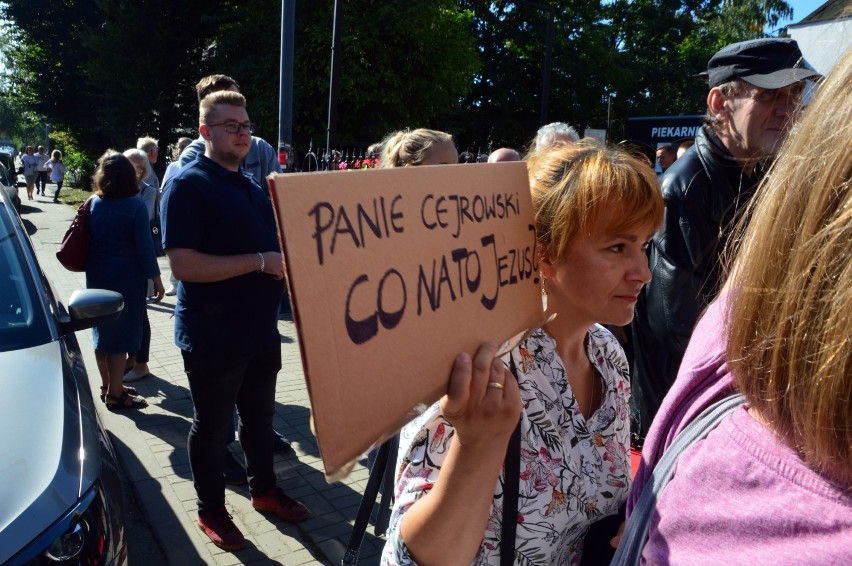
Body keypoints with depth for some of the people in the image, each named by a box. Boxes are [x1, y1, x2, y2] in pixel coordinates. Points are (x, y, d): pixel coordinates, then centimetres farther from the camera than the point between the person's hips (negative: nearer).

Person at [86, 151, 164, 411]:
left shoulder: (93, 204, 3)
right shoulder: (135, 206, -13)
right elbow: (144, 247, -14)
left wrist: (93, 271, 19)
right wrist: (156, 279, -6)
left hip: (97, 276, 6)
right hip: (126, 278, -6)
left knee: (102, 331, 17)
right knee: (121, 334, 3)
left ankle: (108, 385, 31)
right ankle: (115, 394, 11)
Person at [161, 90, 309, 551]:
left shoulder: (252, 186, 13)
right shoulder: (188, 184, -12)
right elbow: (183, 264, -23)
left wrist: (288, 261, 2)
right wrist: (261, 261, -24)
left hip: (261, 329, 7)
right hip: (213, 336, -7)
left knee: (259, 418, 20)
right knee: (212, 427, 10)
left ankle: (264, 490, 40)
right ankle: (211, 511, 29)